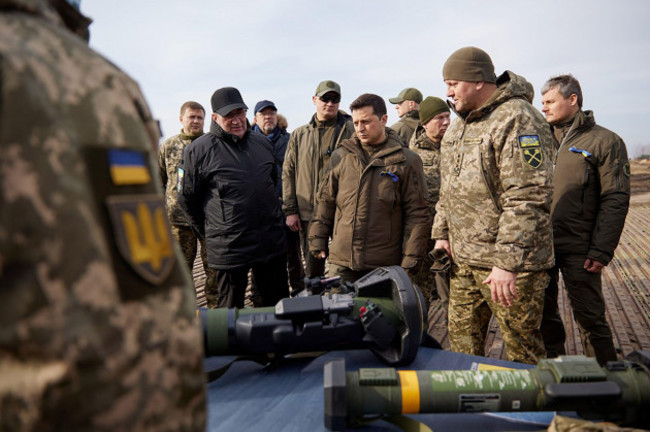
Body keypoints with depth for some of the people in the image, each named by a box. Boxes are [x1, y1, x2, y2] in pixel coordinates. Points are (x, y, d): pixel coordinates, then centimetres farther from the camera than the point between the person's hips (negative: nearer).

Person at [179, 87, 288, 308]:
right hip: (228, 248, -4)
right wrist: (210, 233, 6)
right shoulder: (198, 150, -7)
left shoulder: (262, 143, 9)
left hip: (273, 242, 5)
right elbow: (188, 199, 0)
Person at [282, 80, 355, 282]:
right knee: (312, 270, 13)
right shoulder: (299, 135, 10)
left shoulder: (352, 131, 0)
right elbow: (288, 173, 9)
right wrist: (290, 210, 2)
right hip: (308, 214, 3)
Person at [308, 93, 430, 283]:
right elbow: (325, 201, 13)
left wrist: (410, 259, -6)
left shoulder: (406, 160, -1)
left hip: (385, 265, -2)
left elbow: (417, 214, -2)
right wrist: (318, 240, 8)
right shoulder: (340, 156, 8)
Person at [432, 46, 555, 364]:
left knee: (522, 350, 5)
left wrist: (507, 263, -24)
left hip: (510, 264, -8)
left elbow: (528, 199, -22)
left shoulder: (518, 120, -14)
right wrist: (441, 233, 14)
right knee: (461, 340, 17)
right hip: (463, 259, 8)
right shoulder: (458, 126, 15)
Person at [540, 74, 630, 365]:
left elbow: (616, 200, -8)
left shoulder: (605, 141, -3)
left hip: (578, 249, -5)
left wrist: (601, 251, -14)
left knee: (589, 318, 4)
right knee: (544, 314, 14)